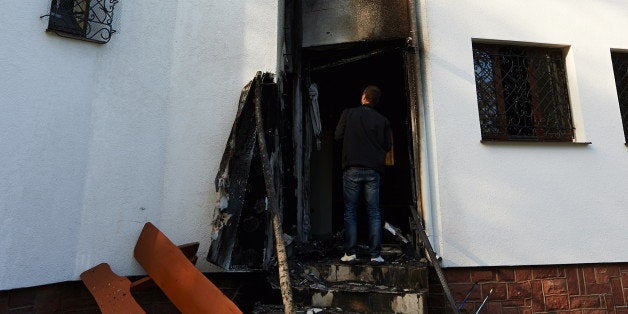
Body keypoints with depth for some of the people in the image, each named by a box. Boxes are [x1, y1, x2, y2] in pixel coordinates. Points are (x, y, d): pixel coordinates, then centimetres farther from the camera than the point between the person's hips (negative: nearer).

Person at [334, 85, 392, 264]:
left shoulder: (348, 113, 3)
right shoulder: (382, 120, 7)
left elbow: (338, 136, 5)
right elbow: (388, 146, 9)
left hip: (352, 169, -1)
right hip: (373, 170, 1)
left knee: (350, 212, 5)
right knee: (374, 213, 6)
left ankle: (350, 253, 6)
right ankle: (376, 255, 6)